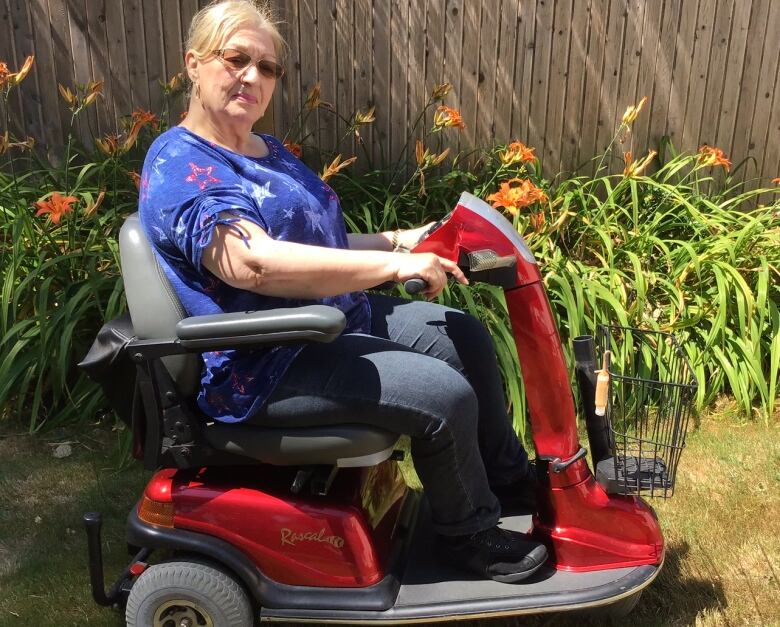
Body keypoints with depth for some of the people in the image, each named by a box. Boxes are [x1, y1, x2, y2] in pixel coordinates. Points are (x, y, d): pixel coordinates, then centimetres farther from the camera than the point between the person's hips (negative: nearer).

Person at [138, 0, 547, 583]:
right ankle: (470, 535, 8)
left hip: (339, 319, 10)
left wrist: (399, 240, 6)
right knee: (446, 394, -18)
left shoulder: (270, 153, 15)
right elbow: (253, 264, -33)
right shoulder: (179, 168, -17)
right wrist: (392, 266, -33)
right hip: (269, 367, -10)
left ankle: (508, 477, 25)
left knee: (466, 336, 8)